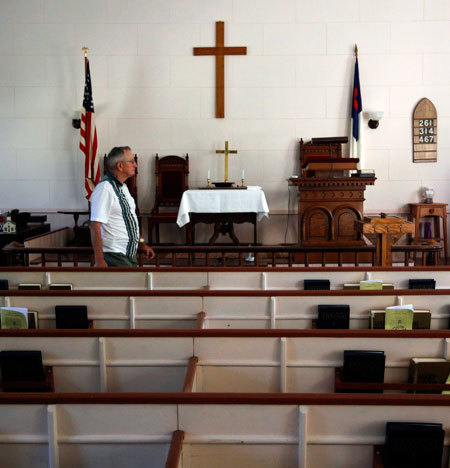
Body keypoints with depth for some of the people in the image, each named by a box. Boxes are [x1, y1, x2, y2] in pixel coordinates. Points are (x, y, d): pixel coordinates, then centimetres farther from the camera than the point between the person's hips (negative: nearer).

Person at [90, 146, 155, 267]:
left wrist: (141, 243, 17)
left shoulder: (123, 187, 14)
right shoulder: (104, 188, -18)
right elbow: (95, 226, -23)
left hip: (129, 255, 9)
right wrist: (99, 261, -26)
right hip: (115, 257, -9)